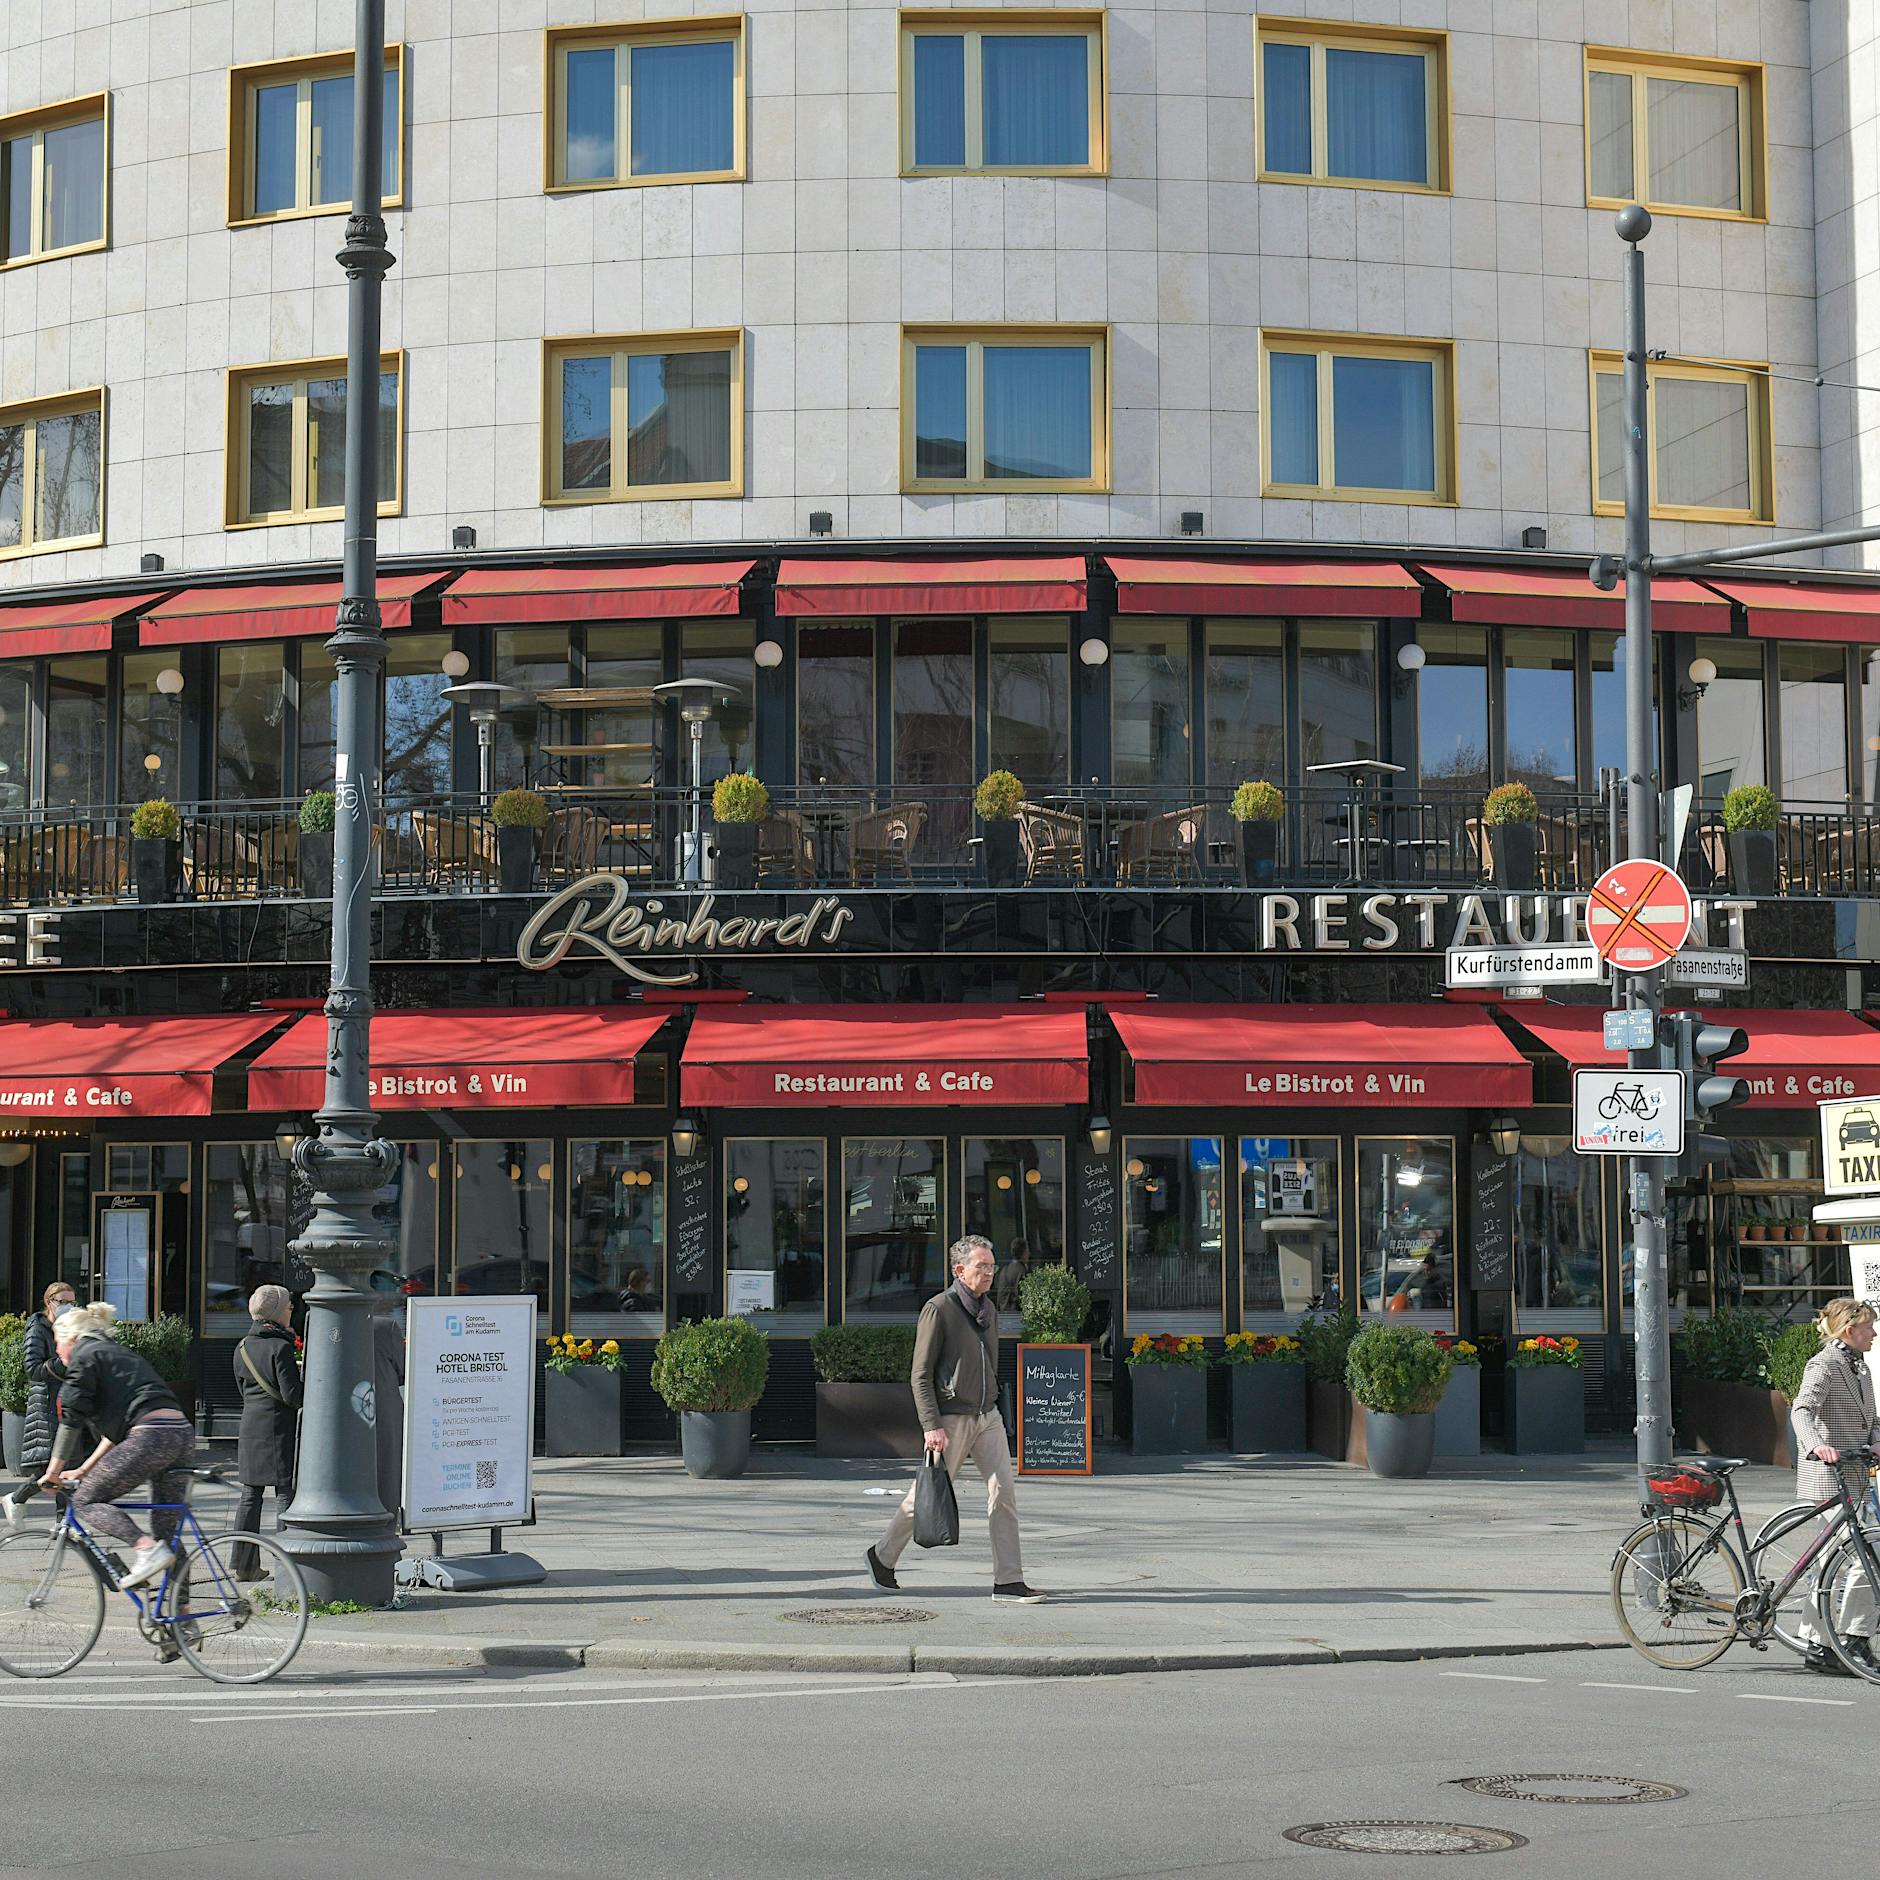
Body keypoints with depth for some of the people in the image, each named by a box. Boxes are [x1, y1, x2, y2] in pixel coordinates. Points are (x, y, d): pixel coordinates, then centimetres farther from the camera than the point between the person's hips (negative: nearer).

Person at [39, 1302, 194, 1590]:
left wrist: (53, 1471, 7)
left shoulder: (85, 1356, 7)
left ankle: (148, 1549, -18)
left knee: (87, 1500, 1)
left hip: (150, 1436, -8)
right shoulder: (120, 1354, 32)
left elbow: (71, 1420, 0)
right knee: (168, 1529, 12)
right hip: (183, 1434, 8)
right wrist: (83, 1470, 31)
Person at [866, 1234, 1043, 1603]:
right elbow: (921, 1375, -13)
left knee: (1004, 1492, -5)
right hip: (951, 1420, -6)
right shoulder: (938, 1310, -12)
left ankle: (1008, 1581, -4)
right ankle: (882, 1556, 27)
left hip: (988, 1417, 6)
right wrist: (932, 1427, -19)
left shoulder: (989, 1310, 11)